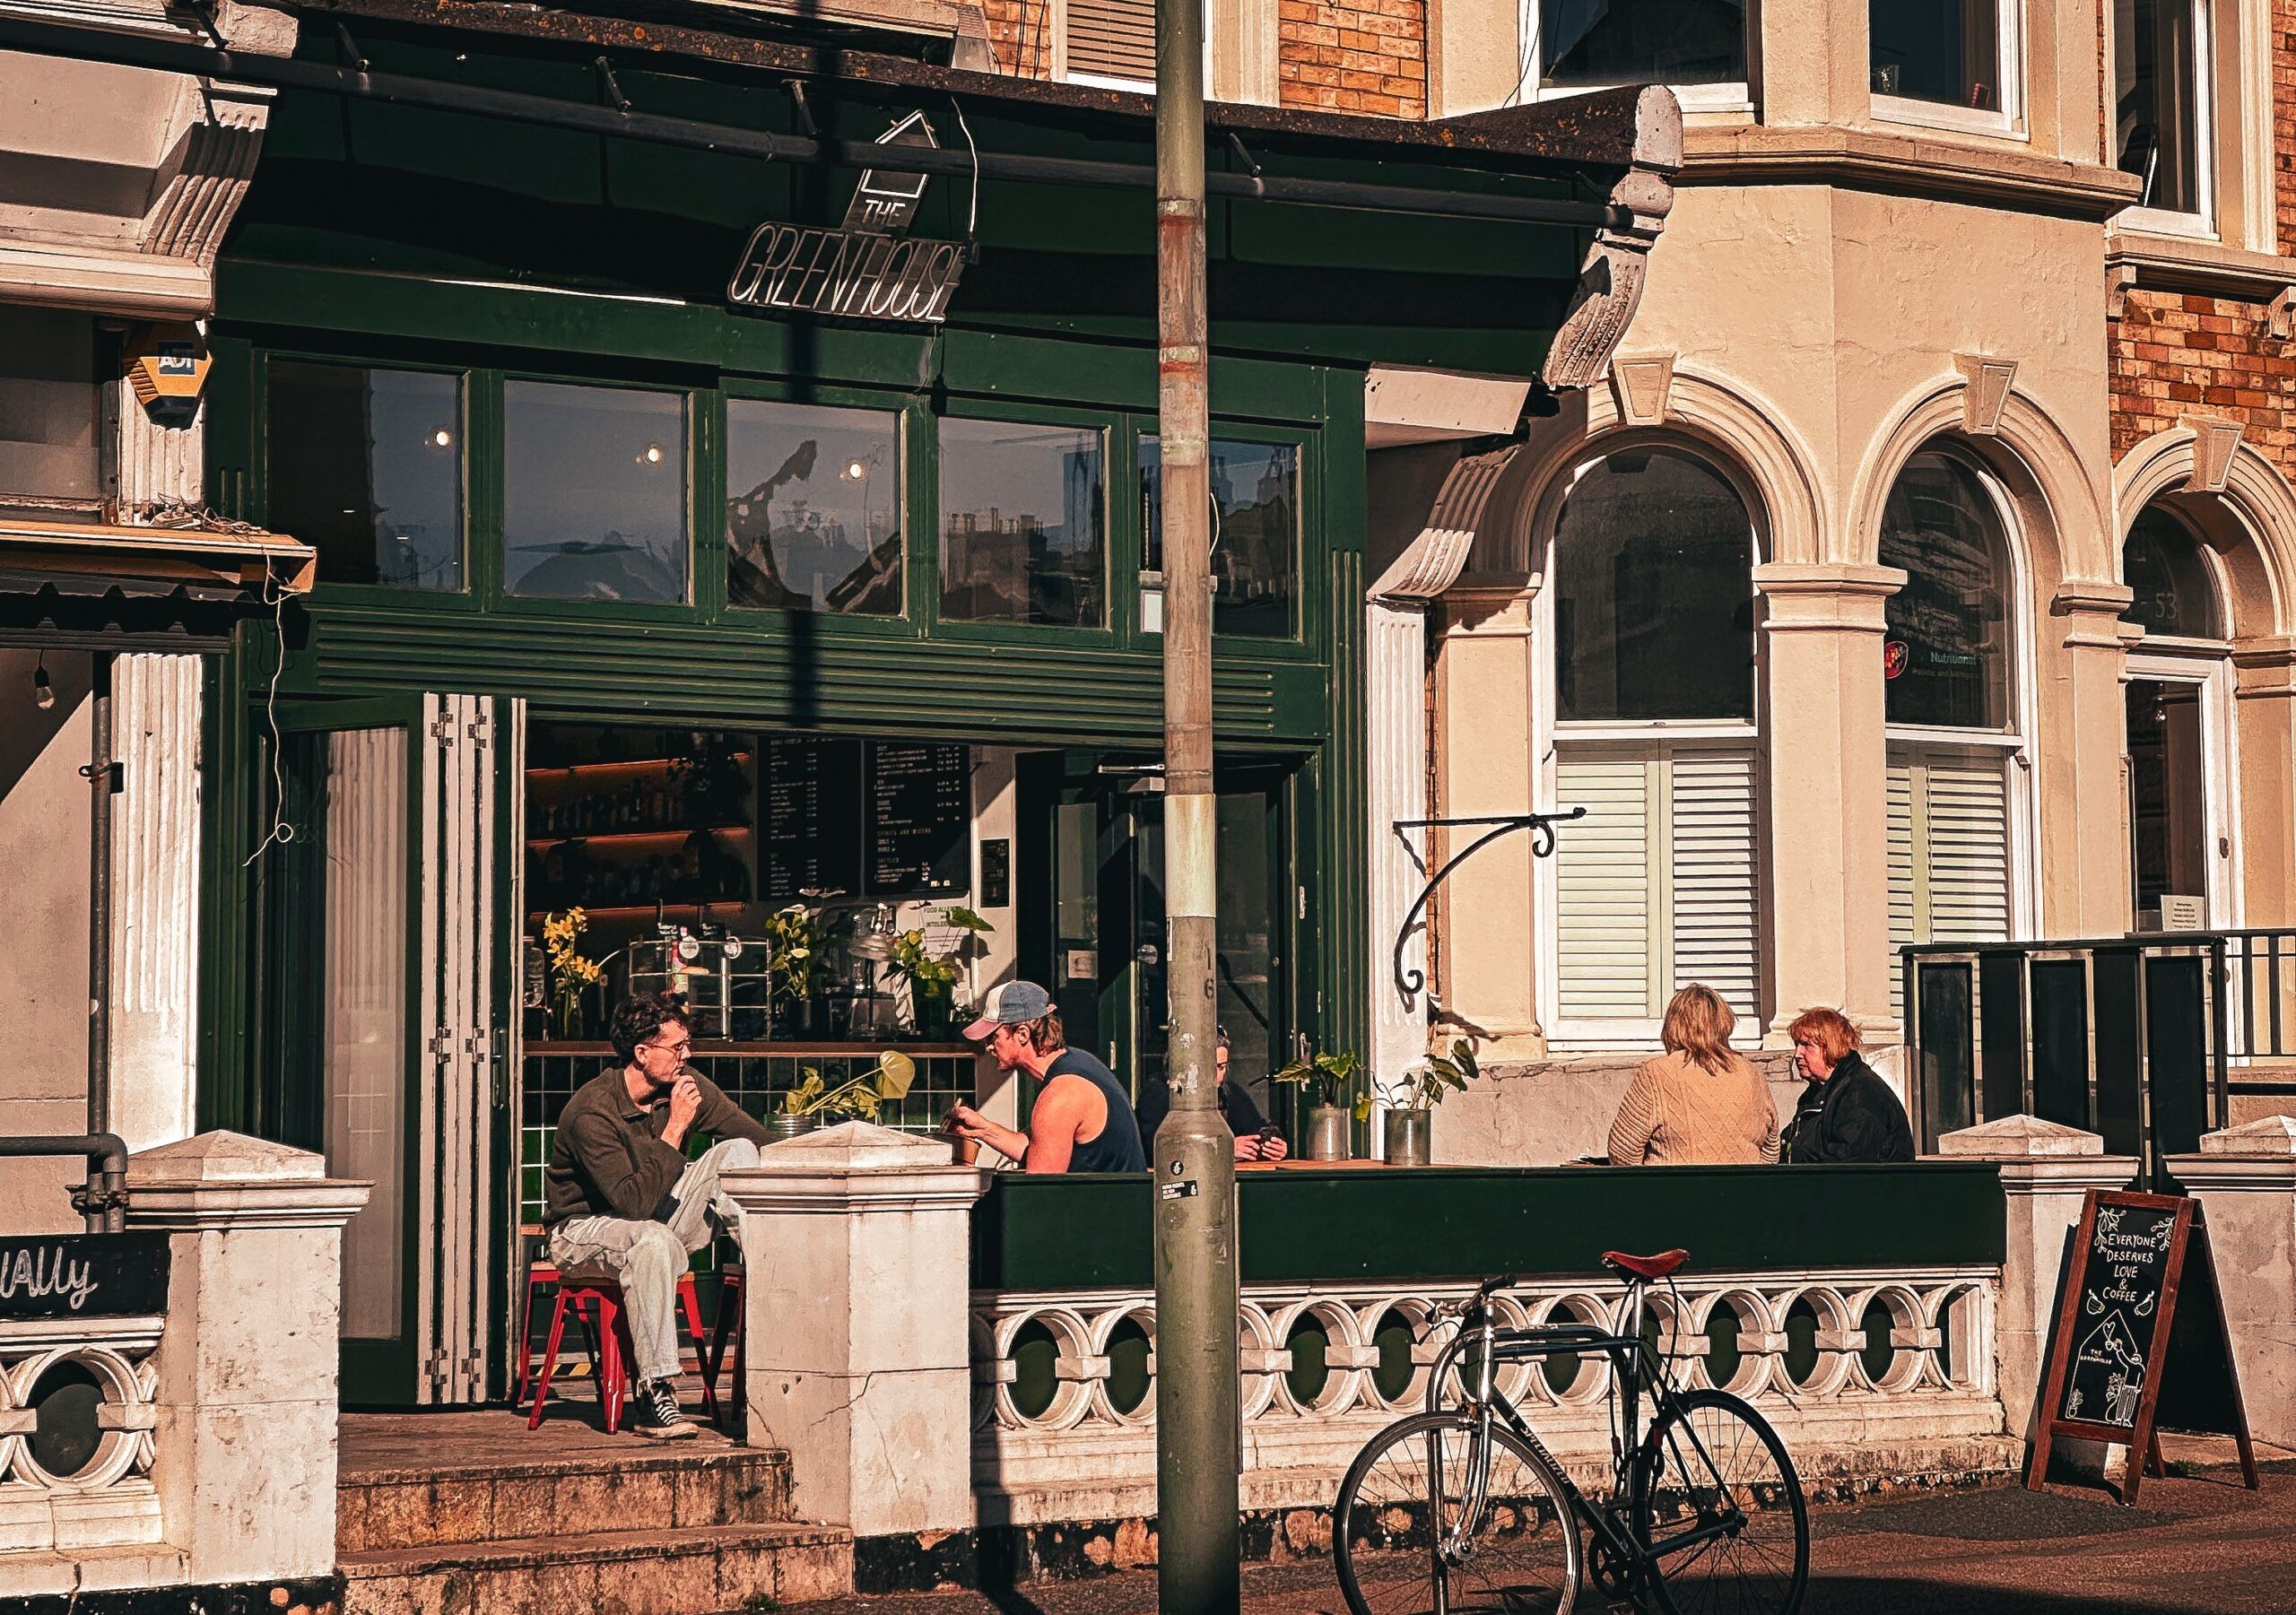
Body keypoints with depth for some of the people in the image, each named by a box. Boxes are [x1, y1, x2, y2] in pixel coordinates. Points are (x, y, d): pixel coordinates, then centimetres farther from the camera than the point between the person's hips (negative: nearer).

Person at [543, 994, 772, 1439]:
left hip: (653, 1221, 7)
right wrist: (675, 1129, -32)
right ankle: (654, 1392, -37)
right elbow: (635, 1201, -34)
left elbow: (763, 1139, 2)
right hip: (585, 1228, -7)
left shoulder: (688, 1086, -7)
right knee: (654, 1240, -41)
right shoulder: (592, 1113, -27)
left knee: (738, 1151, -10)